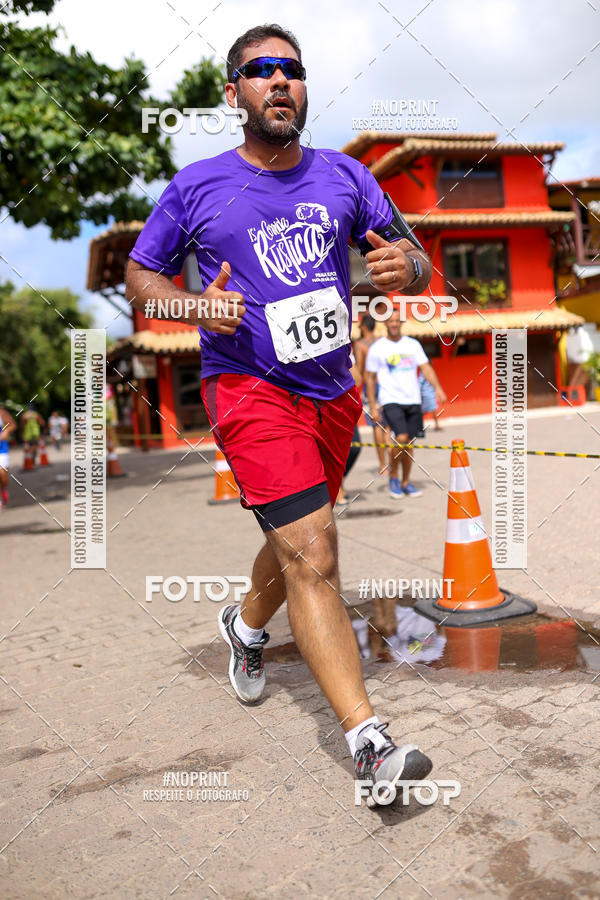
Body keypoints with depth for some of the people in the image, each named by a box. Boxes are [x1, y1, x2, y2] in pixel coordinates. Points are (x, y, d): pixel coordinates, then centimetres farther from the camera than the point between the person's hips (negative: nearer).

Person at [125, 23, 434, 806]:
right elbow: (139, 277, 7)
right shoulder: (197, 186, 0)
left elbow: (416, 266, 7)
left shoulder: (344, 177, 7)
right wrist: (196, 305, -14)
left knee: (300, 541, 19)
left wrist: (406, 268, -18)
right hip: (248, 387, -4)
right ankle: (367, 740, -11)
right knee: (312, 553, -16)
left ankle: (247, 625, 49)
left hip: (333, 392, 5)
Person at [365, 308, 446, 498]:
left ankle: (405, 483, 19)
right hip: (391, 400, -4)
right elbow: (370, 379, 4)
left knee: (409, 443, 6)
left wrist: (437, 387, -14)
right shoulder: (377, 348, 1)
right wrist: (372, 406, -2)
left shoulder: (413, 345, 10)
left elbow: (426, 367, 3)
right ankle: (393, 476, 3)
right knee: (401, 438, -19)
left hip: (413, 400, 4)